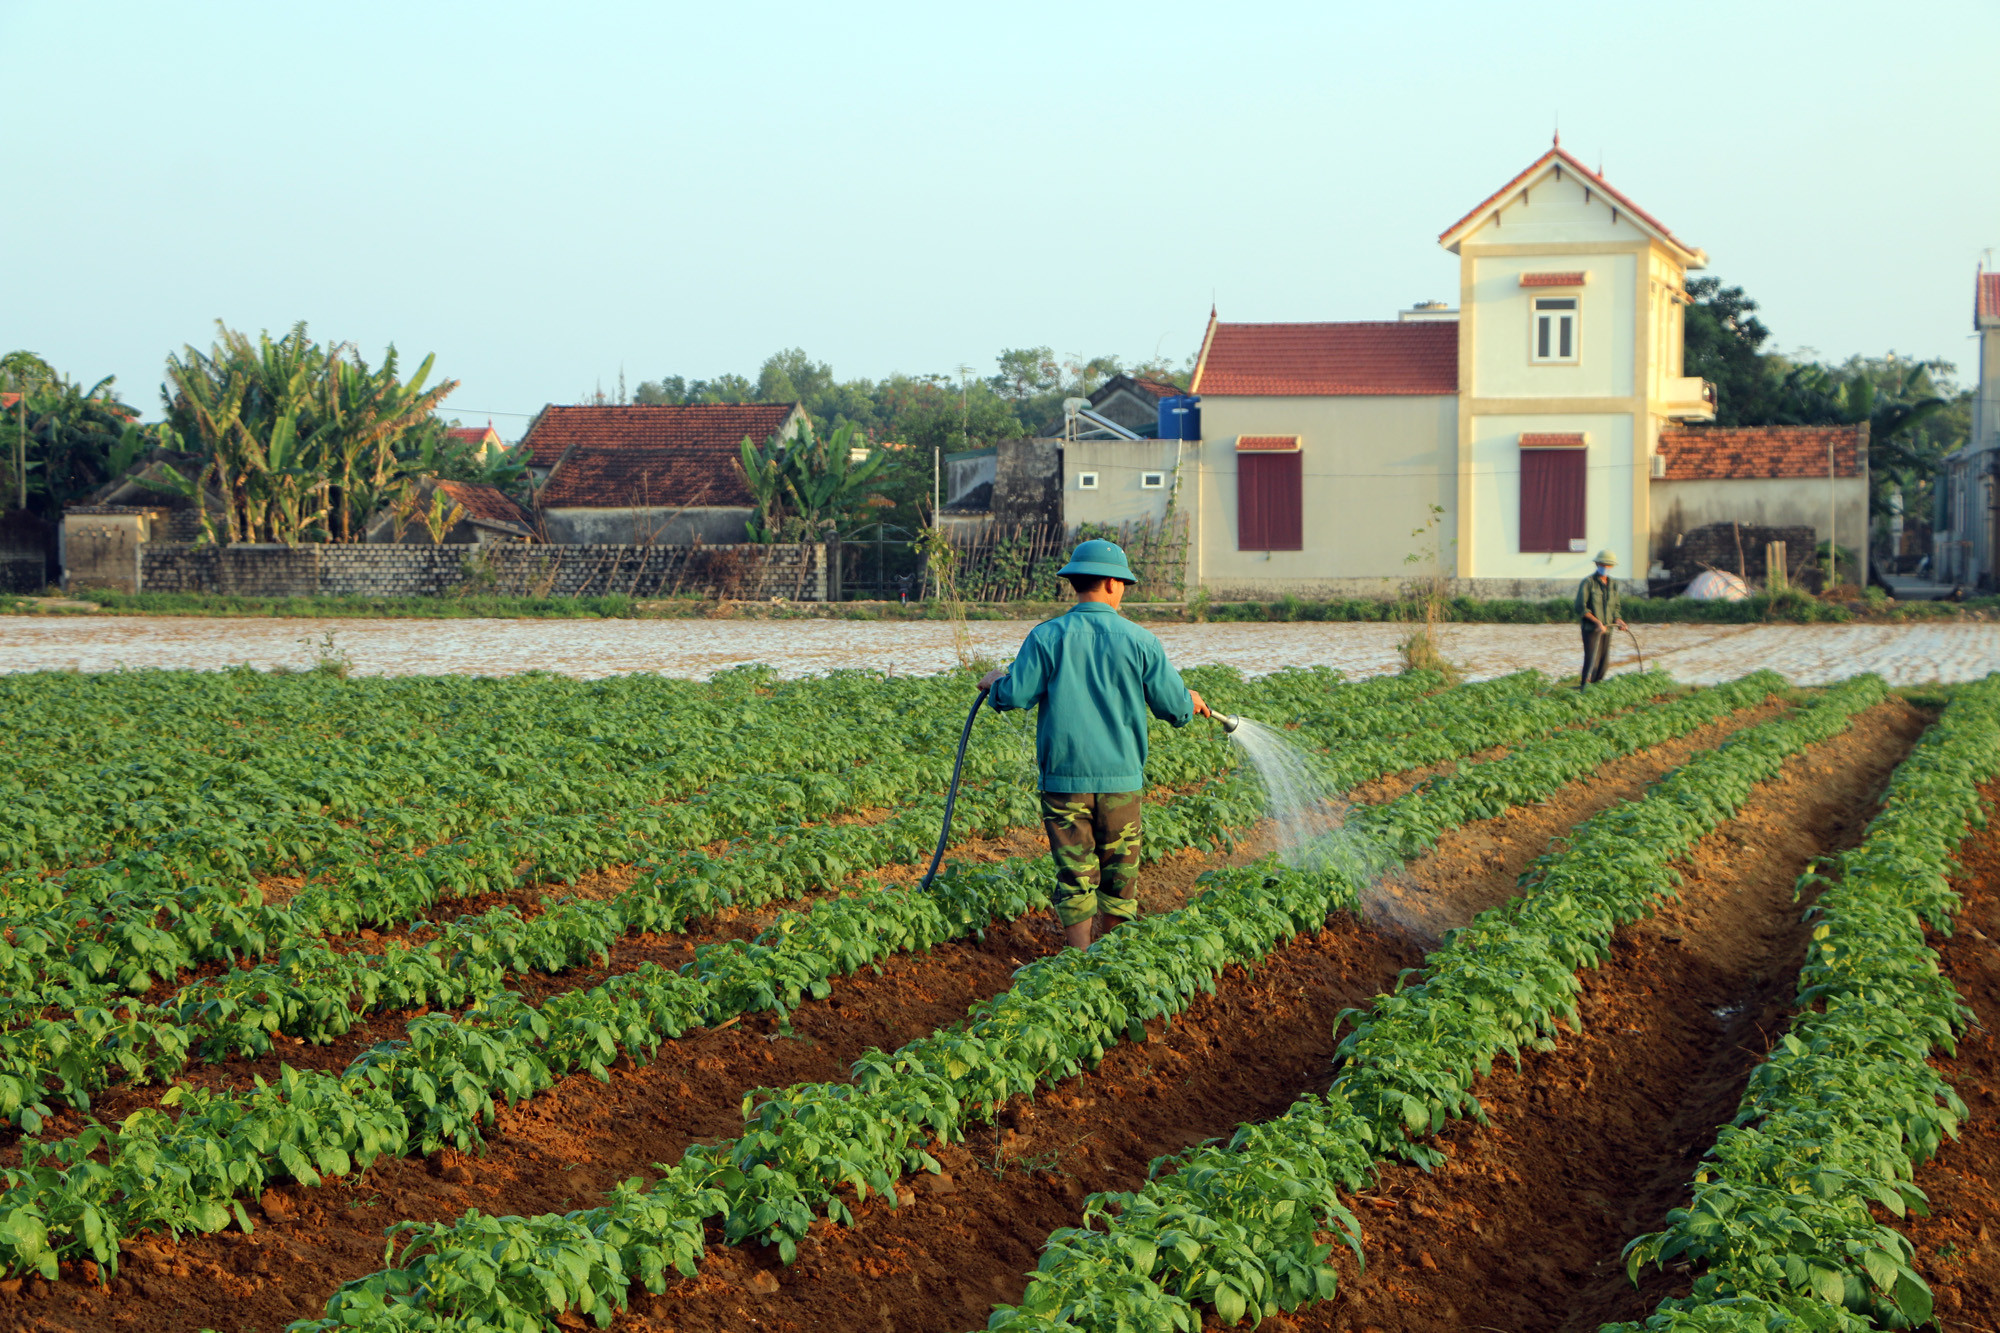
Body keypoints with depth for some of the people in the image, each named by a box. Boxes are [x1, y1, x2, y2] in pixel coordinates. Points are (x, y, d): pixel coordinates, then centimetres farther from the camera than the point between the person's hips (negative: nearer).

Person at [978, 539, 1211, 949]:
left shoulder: (1047, 637, -6)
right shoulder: (1139, 641, -3)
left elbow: (1015, 697, -8)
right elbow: (1174, 706, -1)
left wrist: (996, 682, 15)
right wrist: (1191, 701, 23)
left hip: (1065, 777, 0)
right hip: (1121, 777, 1)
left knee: (1075, 874, 5)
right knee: (1119, 872, 13)